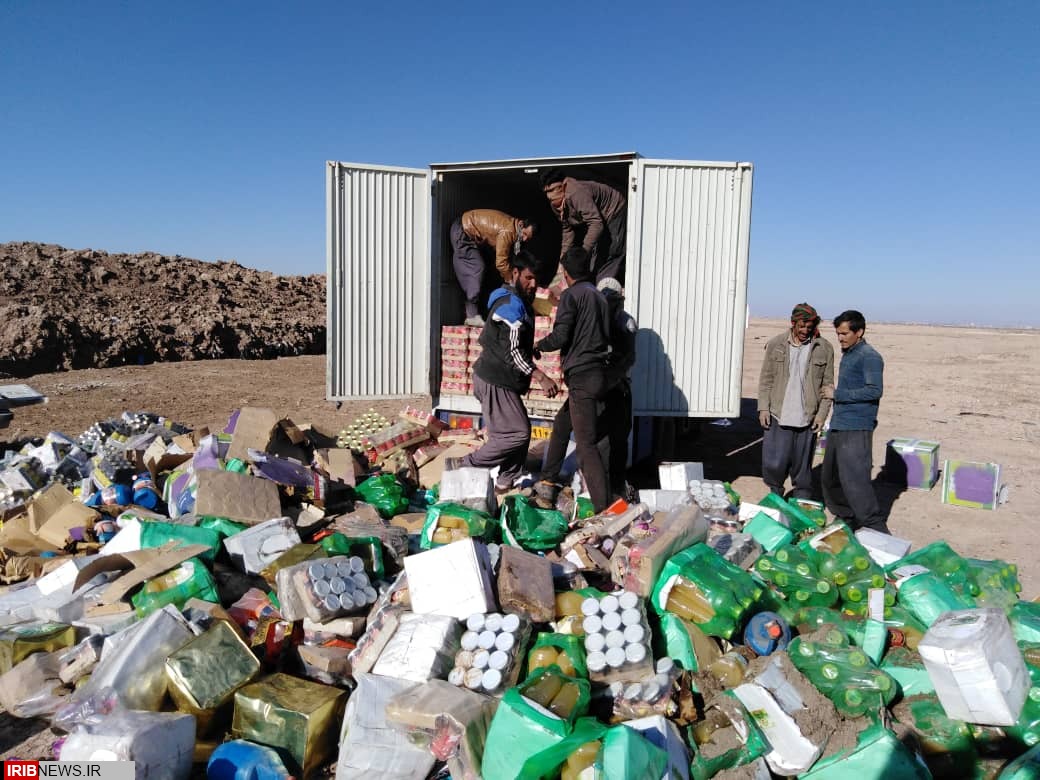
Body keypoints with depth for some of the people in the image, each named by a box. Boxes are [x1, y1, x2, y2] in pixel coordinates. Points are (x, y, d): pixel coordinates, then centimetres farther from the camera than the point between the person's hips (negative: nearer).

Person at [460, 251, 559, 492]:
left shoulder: (517, 301, 15)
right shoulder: (511, 304, -18)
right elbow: (512, 352, -24)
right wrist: (541, 377, -26)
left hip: (500, 380, 10)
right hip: (495, 382, -10)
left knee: (521, 430, 13)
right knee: (517, 433, -8)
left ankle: (506, 481, 22)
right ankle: (466, 466, 0)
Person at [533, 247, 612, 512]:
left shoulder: (571, 295, -7)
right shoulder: (599, 296, 16)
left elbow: (560, 337, -13)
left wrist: (538, 346, 6)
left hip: (582, 377, -9)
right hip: (599, 374, 9)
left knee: (587, 444, -11)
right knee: (561, 425, 25)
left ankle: (603, 509, -14)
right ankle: (549, 478, 39)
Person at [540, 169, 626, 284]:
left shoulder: (577, 193, -39)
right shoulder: (555, 204, -8)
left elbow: (596, 223, -42)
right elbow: (568, 228, 6)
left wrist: (583, 252, -43)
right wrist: (564, 253, -4)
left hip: (614, 213, -9)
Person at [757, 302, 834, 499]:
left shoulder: (824, 348, 3)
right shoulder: (776, 344, 5)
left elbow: (827, 385, 5)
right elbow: (766, 379, 7)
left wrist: (822, 414, -3)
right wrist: (763, 408, -2)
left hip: (807, 418, 0)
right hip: (778, 416, 0)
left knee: (802, 466, 8)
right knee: (773, 464, -1)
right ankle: (776, 494, 26)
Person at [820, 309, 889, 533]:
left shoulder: (869, 356, -11)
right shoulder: (847, 354, 17)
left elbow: (875, 390, -20)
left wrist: (837, 394, -16)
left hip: (856, 430, -10)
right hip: (838, 426, 10)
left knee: (854, 480, -12)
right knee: (831, 479, 15)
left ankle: (876, 530, -3)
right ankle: (847, 523, 28)